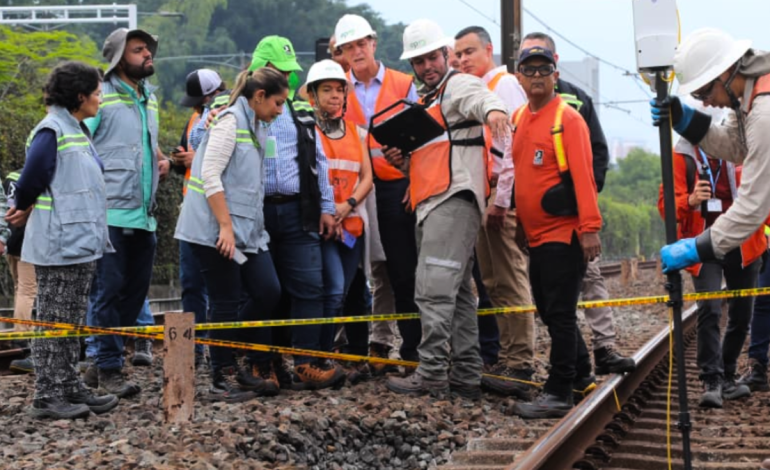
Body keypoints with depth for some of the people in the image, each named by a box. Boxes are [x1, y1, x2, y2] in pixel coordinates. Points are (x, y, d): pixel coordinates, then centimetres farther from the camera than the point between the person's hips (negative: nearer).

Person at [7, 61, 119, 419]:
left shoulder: (78, 130, 15)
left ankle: (70, 389, 22)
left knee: (71, 323, 14)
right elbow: (31, 179, -17)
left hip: (81, 243, 9)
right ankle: (47, 396, 5)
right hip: (58, 245, -9)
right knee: (53, 322, -2)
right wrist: (24, 208, 2)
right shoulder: (52, 131, -15)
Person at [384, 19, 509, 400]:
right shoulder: (425, 103, 27)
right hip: (430, 205, 10)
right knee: (456, 292, 10)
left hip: (454, 200, -10)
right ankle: (466, 376, 15)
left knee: (434, 289, -15)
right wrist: (402, 161, 13)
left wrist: (492, 110, -51)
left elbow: (479, 98, -27)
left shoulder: (459, 85, -2)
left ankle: (431, 374, -12)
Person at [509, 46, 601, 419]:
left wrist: (590, 227, -21)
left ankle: (559, 393, 0)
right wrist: (519, 223, 17)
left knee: (560, 313, -5)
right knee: (549, 311, 17)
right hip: (535, 234, 8)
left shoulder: (567, 118, -10)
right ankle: (579, 372, 34)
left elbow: (583, 175, -16)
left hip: (564, 232, -8)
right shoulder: (518, 119, 12)